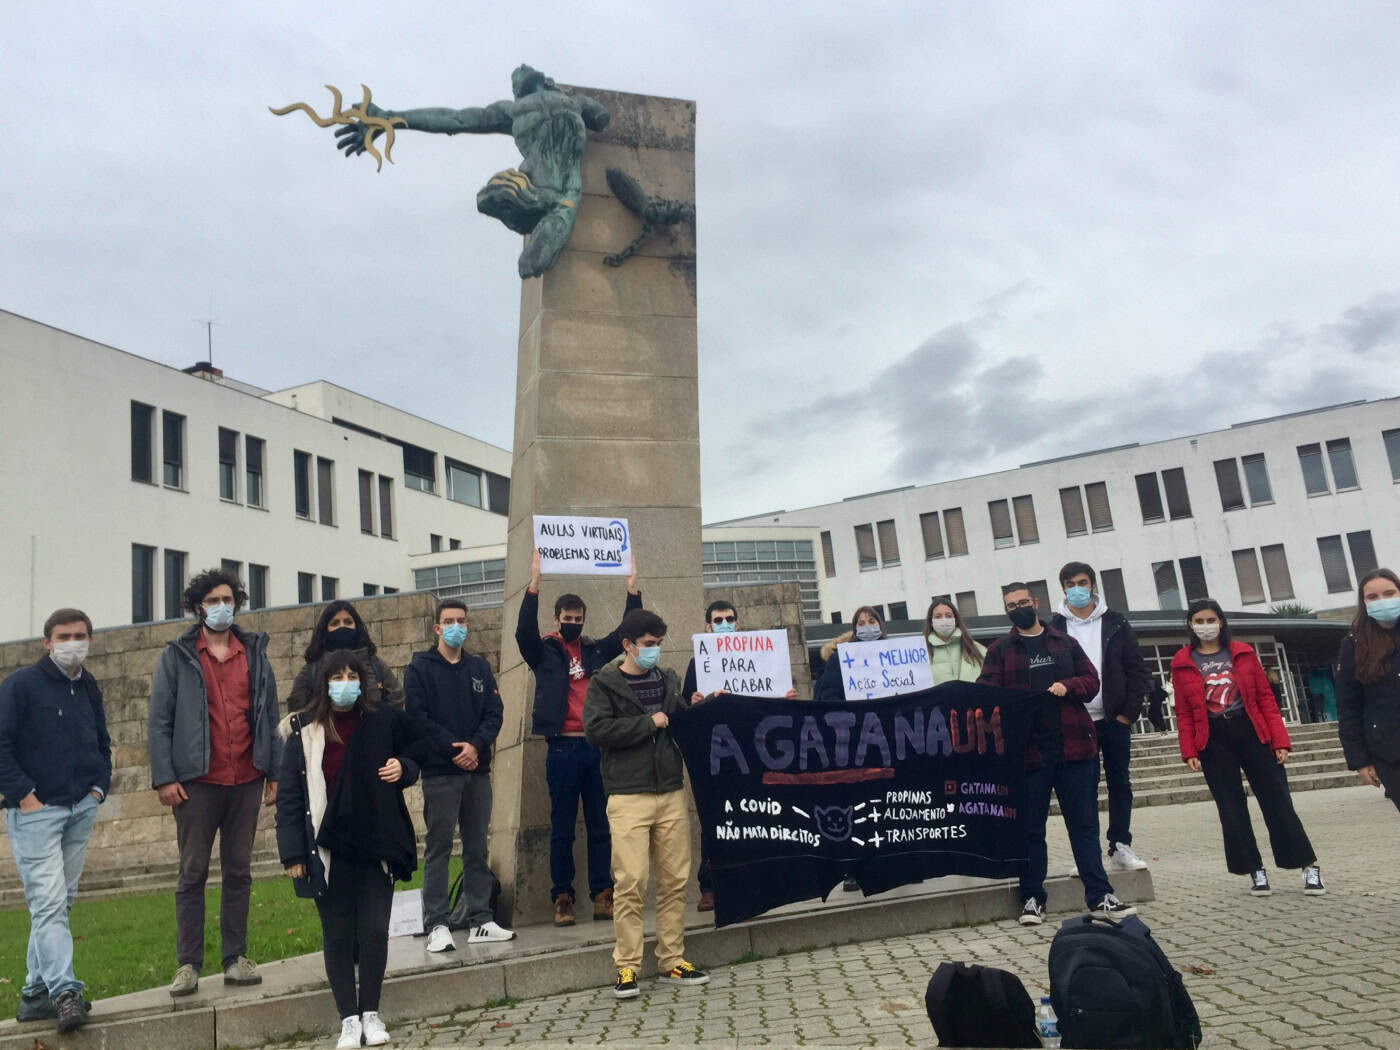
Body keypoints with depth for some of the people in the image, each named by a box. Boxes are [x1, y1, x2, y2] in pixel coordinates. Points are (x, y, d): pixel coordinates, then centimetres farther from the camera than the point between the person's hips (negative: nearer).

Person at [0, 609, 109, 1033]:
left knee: (61, 902, 10)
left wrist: (99, 786, 10)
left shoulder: (90, 688, 13)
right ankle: (64, 992, -12)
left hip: (81, 808, 6)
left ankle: (36, 992, 19)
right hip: (34, 811, -6)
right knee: (48, 901, -11)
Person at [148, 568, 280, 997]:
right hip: (197, 781, -2)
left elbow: (270, 716, 11)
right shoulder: (177, 656, 3)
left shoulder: (255, 652, 10)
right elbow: (159, 721, -1)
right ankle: (188, 964, 12)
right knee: (193, 873, 4)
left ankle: (235, 958, 16)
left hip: (246, 781, 3)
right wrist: (164, 778, -9)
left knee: (239, 872, 8)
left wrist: (275, 772, 5)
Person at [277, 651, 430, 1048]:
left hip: (376, 845, 0)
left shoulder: (384, 720, -2)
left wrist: (403, 768, -8)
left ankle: (371, 1012, 22)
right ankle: (349, 1018, 21)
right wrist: (293, 853, -7)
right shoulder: (304, 731, -4)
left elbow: (417, 748, 15)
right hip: (328, 850, 0)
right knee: (338, 935, 8)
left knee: (375, 930, 3)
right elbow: (289, 796, -3)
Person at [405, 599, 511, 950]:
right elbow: (418, 718, -9)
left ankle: (481, 921, 15)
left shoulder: (480, 668, 13)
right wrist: (454, 749, -15)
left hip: (477, 770, 4)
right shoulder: (420, 668, 1)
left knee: (477, 848, 9)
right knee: (438, 849, -1)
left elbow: (494, 713, 6)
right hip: (439, 772, -4)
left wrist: (476, 745, -12)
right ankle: (436, 925, 5)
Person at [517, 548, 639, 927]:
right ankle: (562, 898, 8)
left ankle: (602, 895, 12)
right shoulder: (544, 651, 4)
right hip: (562, 748, -3)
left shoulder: (596, 650, 14)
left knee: (600, 825, 6)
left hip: (597, 746, 3)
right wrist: (534, 584, -23)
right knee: (562, 827, 3)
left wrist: (632, 587, 1)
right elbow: (524, 631, -14)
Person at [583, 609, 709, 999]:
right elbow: (597, 730, -13)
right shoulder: (604, 684, 1)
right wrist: (648, 723, -11)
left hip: (672, 793, 5)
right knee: (630, 883, -6)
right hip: (628, 796, -4)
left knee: (675, 881, 7)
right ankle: (627, 967, 5)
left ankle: (672, 961, 18)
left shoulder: (669, 680, 15)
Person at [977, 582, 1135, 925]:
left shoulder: (1065, 643, 13)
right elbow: (986, 694, -2)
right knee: (1030, 828, 6)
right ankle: (1032, 899, 15)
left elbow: (1091, 680, 10)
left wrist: (1068, 686, -10)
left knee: (1085, 824, 6)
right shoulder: (1000, 650, 6)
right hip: (1027, 751, -2)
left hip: (1075, 747, 2)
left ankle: (1100, 897, 11)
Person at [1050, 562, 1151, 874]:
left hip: (1115, 720, 1)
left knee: (1120, 784, 7)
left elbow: (1137, 671, 4)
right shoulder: (1055, 628, 2)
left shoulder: (1115, 623, 5)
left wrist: (1128, 714, -4)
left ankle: (1120, 848, 17)